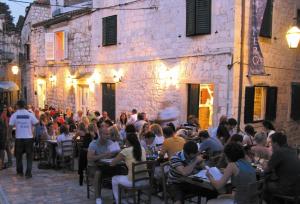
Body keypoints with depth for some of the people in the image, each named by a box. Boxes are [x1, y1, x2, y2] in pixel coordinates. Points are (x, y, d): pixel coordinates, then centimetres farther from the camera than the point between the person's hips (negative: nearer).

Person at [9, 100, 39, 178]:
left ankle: (20, 172, 26)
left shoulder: (14, 115, -4)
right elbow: (36, 123, -4)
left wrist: (10, 135, 5)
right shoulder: (30, 114, -5)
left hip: (19, 138, 1)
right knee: (29, 156, 8)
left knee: (18, 155, 18)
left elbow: (10, 126, -5)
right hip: (29, 137, 0)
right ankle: (28, 173, 4)